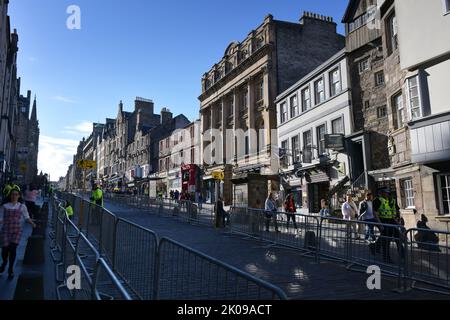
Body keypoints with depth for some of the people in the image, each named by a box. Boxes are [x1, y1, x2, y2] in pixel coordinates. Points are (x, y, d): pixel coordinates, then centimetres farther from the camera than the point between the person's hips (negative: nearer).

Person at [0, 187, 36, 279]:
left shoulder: (22, 206, 8)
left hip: (17, 230, 0)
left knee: (13, 249, -8)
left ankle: (11, 269, 11)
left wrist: (32, 223, -6)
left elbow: (27, 217, 10)